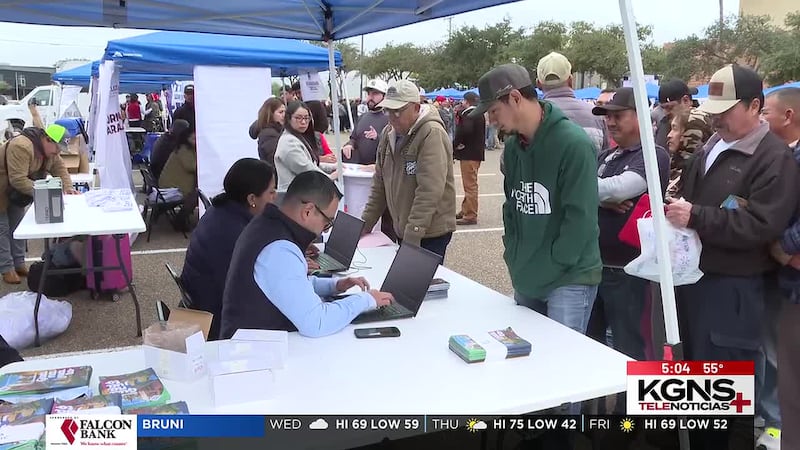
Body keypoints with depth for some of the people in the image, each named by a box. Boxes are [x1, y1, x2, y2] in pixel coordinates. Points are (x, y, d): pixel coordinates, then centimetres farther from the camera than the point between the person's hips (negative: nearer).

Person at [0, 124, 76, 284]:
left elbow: (60, 168, -1)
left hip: (16, 193, 9)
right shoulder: (21, 147, -35)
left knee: (17, 227, 14)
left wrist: (67, 187, -17)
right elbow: (18, 180, -37)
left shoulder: (50, 149, -6)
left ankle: (19, 264, 24)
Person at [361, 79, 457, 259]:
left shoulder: (432, 134, -17)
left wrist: (412, 235, -25)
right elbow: (379, 184, 13)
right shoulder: (388, 133, 7)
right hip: (401, 230, 7)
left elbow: (429, 191, -23)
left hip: (431, 232, -7)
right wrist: (365, 223, 9)